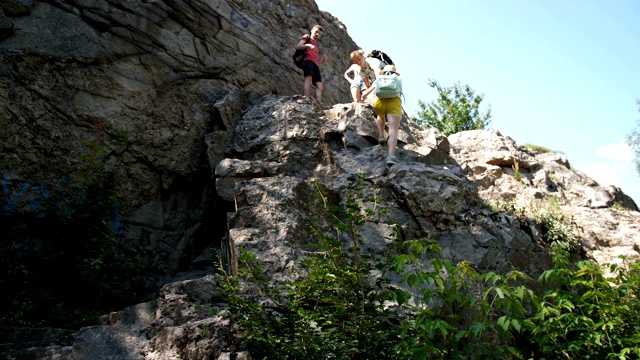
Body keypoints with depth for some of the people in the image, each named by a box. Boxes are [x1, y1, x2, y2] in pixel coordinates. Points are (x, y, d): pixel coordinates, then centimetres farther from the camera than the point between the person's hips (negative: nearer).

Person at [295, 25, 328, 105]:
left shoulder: (317, 45, 38)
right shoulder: (307, 37, 22)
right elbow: (297, 47, 5)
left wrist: (323, 60, 12)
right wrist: (308, 45, -11)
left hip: (316, 65, 7)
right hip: (308, 61, -7)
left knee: (320, 87, -11)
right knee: (308, 79, -30)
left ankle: (319, 105, -26)